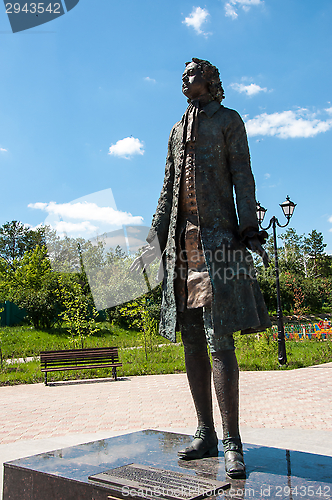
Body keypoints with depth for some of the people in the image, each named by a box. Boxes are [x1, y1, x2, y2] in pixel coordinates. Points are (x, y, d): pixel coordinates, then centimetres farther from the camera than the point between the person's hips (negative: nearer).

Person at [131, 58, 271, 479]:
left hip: (217, 238, -6)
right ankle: (205, 435, 15)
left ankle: (232, 443, -2)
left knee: (219, 338, -12)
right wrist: (154, 240, 14)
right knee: (191, 340, 5)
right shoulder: (177, 131, 25)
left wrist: (249, 231, -11)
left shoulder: (228, 120, 10)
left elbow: (242, 177, 0)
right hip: (182, 244, 6)